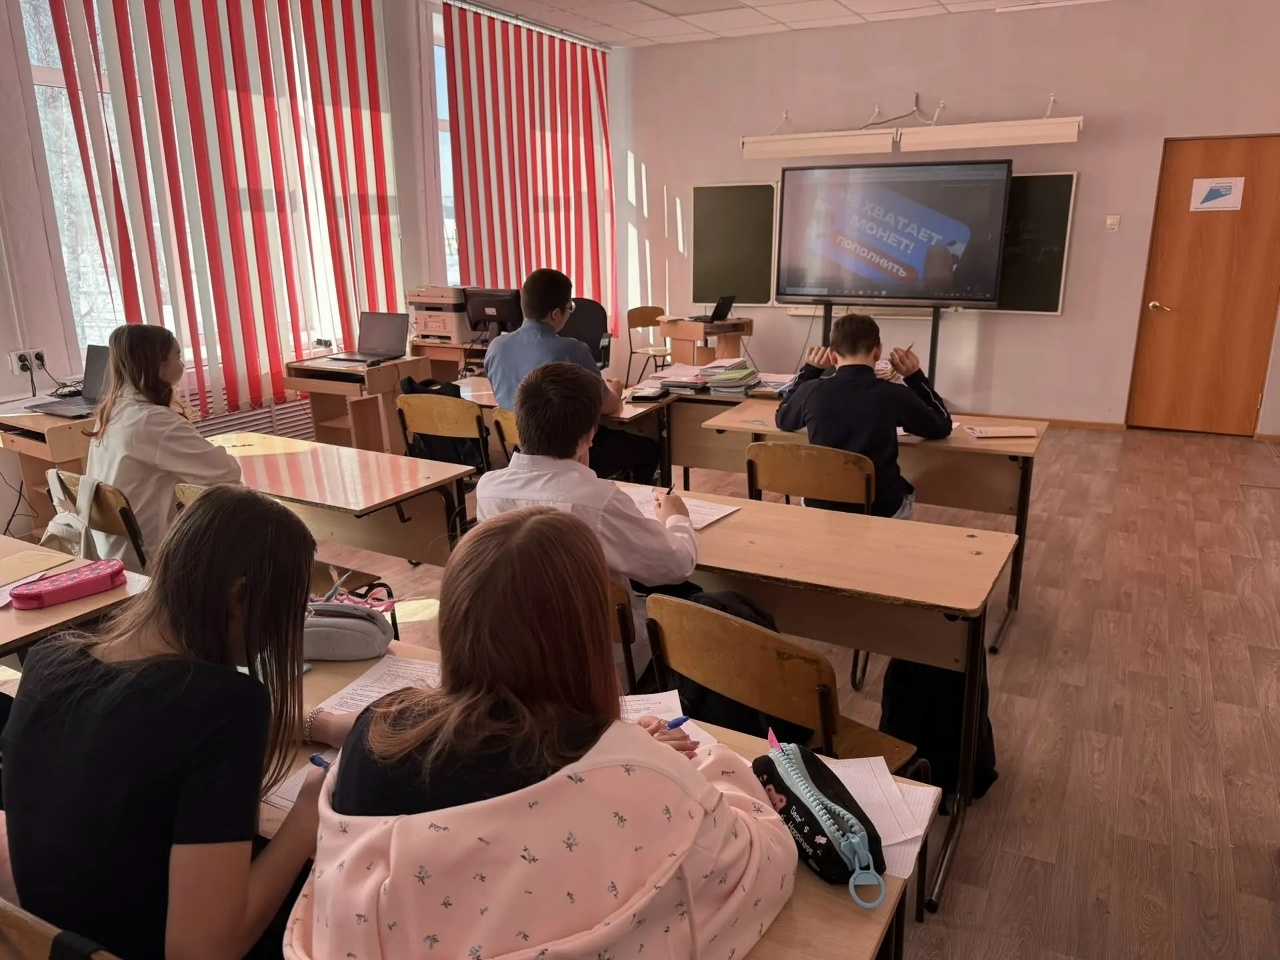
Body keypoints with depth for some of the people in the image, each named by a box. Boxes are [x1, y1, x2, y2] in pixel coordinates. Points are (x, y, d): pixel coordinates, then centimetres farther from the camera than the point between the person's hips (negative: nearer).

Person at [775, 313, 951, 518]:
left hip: (820, 507, 1)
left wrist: (810, 371, 15)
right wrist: (915, 377, 9)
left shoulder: (812, 391, -12)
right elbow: (942, 428, 4)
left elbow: (782, 421, 13)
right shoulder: (894, 395, -16)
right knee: (905, 493, 34)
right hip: (881, 510, -1)